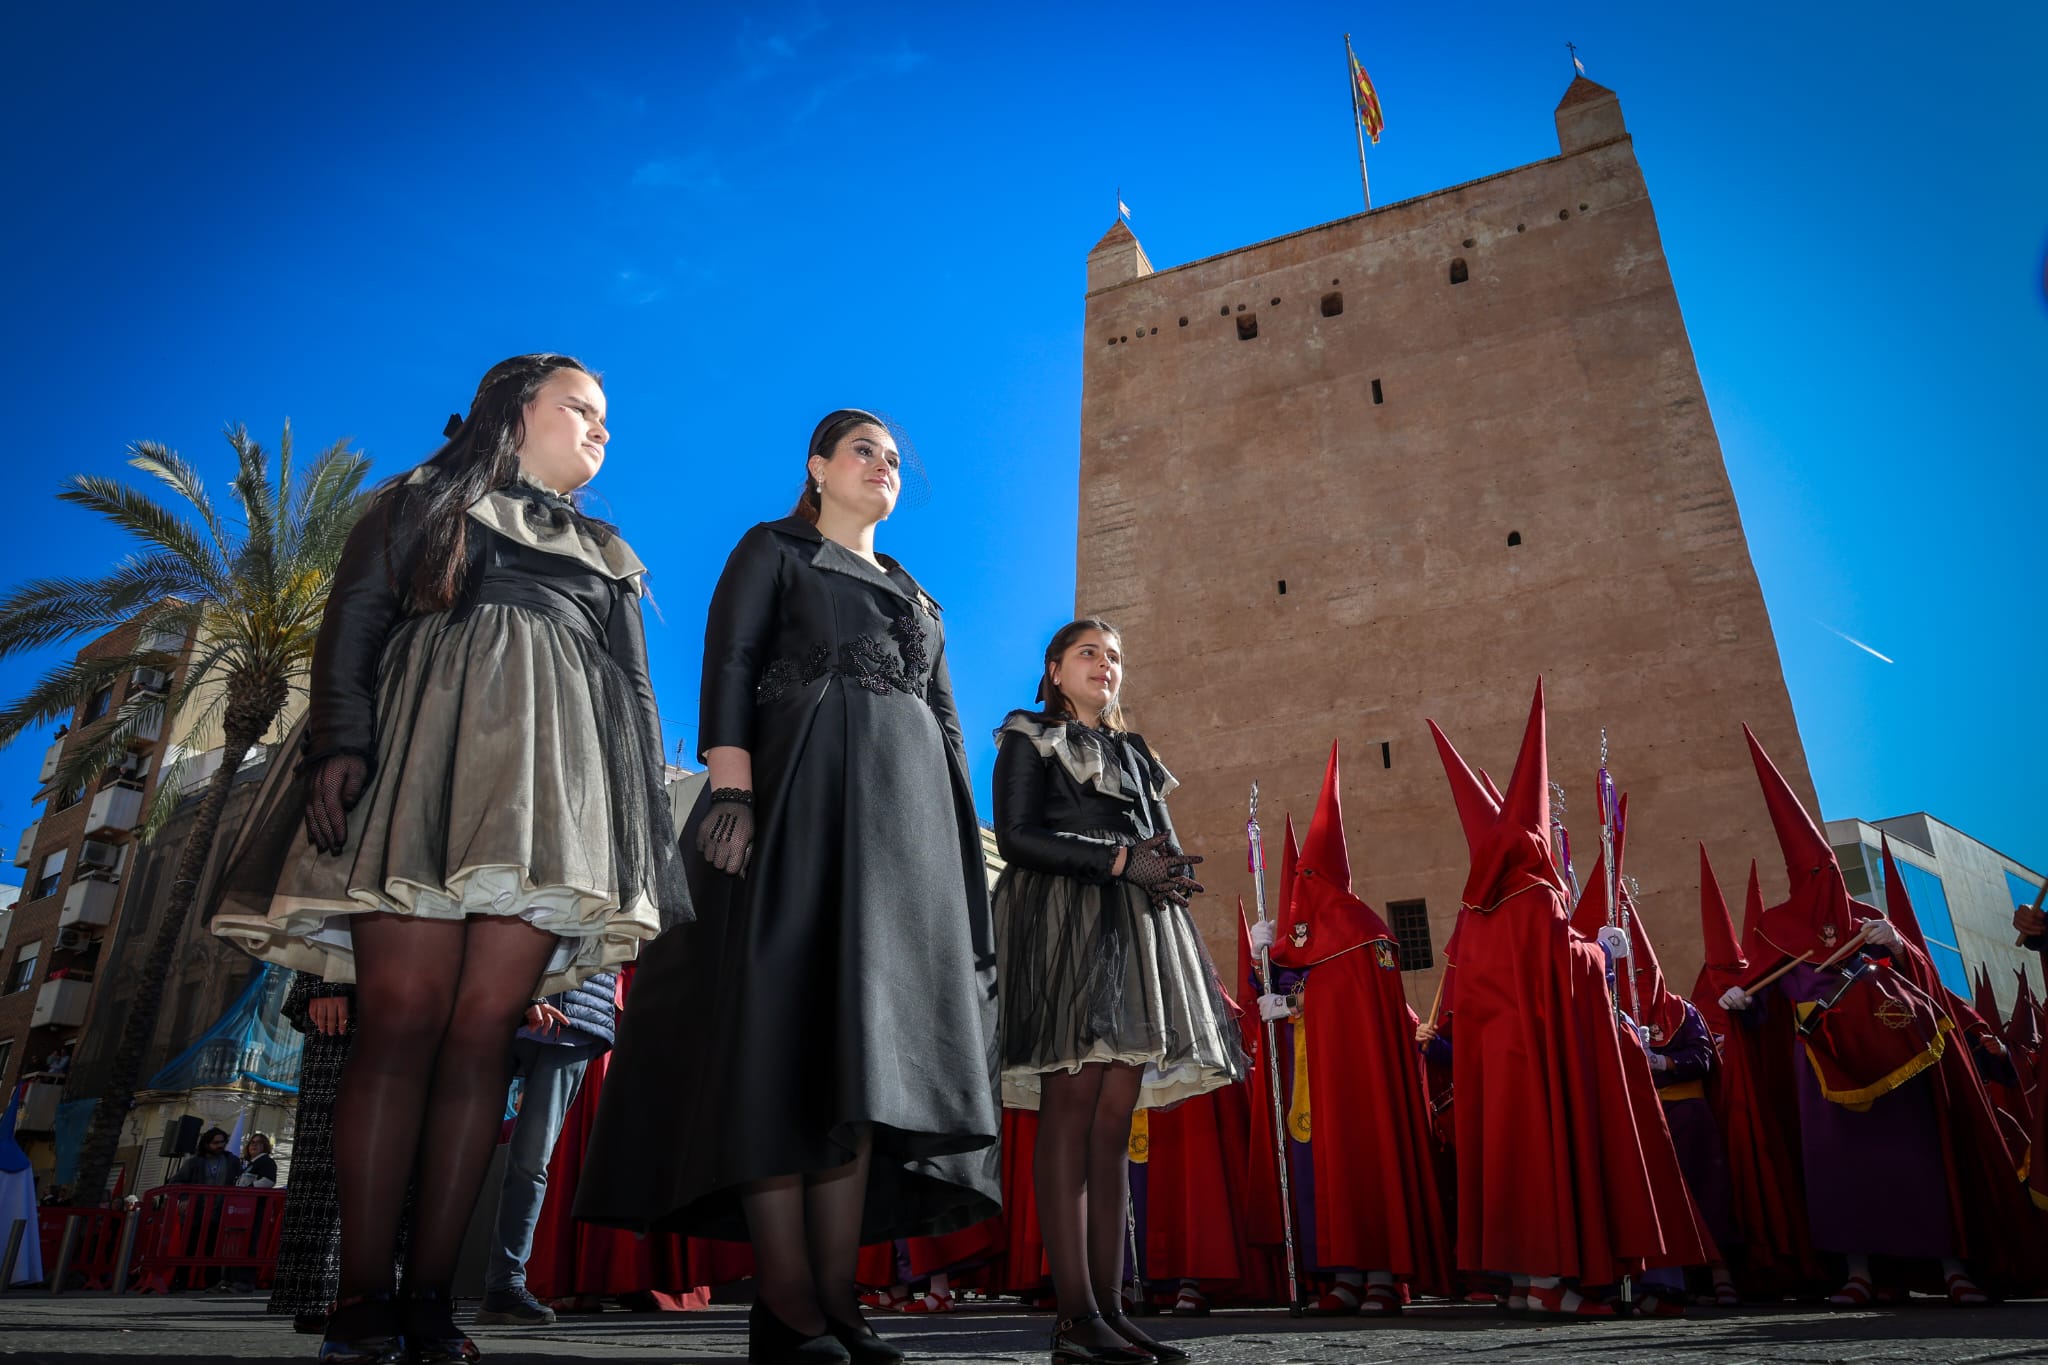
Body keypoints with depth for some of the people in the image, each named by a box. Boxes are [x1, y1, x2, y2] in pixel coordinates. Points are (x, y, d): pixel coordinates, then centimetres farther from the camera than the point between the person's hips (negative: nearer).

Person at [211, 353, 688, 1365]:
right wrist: (340, 739, -13)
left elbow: (635, 695, 20)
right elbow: (352, 619, 5)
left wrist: (646, 824, 8)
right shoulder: (423, 502, 19)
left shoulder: (607, 558, 28)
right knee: (403, 1015, -12)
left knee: (483, 1028, -6)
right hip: (423, 757, -3)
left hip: (551, 781, 3)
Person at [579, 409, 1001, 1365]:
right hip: (798, 785, -5)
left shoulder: (918, 598, 28)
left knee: (874, 1034, -2)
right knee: (787, 1017, -12)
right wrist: (731, 790, -17)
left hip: (907, 811, 6)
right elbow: (728, 668, -1)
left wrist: (963, 843, 10)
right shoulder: (772, 550, 13)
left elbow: (946, 726, 22)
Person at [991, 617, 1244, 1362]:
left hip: (1136, 932, 6)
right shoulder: (1029, 738, 8)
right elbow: (1017, 837, -7)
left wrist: (1168, 870, -7)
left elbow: (1169, 849, 19)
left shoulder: (1135, 752, 26)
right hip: (1062, 923, -6)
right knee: (1072, 1111, -12)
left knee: (1115, 1119, 1)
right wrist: (1121, 861, -14)